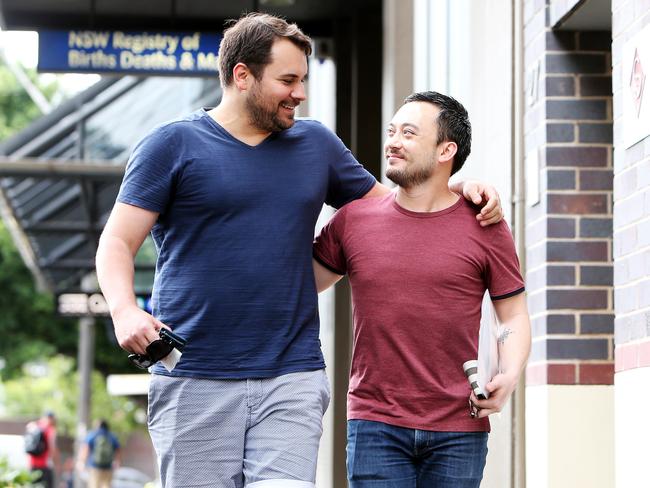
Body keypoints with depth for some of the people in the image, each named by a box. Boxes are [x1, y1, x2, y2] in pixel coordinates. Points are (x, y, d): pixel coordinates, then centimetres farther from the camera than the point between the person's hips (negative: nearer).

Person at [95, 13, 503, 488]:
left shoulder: (317, 143, 16)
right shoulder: (173, 145, 4)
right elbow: (118, 242, 0)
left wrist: (459, 191, 10)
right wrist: (125, 311, -19)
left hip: (293, 379, 3)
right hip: (195, 379, -2)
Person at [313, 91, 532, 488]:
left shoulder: (484, 227, 2)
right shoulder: (353, 219, 6)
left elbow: (514, 316, 7)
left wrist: (509, 376, -10)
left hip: (457, 429, 0)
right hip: (376, 423, 0)